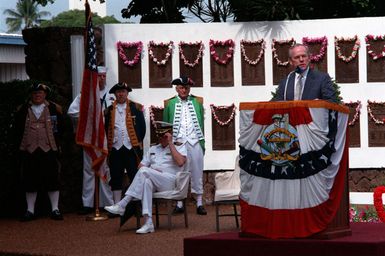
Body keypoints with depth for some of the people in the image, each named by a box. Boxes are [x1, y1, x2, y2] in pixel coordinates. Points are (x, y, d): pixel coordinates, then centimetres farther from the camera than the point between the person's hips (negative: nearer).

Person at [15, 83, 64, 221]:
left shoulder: (54, 109, 6)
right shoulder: (23, 110, 9)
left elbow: (60, 128, 8)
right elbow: (18, 128, 14)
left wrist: (55, 142, 2)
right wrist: (23, 142, 8)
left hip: (48, 149, -1)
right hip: (29, 150, 1)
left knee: (52, 180, -1)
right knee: (30, 181, 4)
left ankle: (55, 209, 5)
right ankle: (30, 211, 11)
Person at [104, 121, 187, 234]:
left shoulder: (179, 147, 12)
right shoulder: (153, 149, 28)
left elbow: (180, 162, -10)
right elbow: (141, 165, 20)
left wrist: (170, 143, -5)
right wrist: (151, 173, -2)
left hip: (170, 181, -4)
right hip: (154, 182, 4)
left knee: (144, 171, -30)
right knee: (147, 182, -36)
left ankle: (122, 205, -30)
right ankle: (148, 223, -44)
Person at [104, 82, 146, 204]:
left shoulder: (136, 108, 6)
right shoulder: (109, 110, 10)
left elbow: (142, 127, 5)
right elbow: (107, 129, 10)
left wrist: (138, 142, -1)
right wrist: (109, 144, 0)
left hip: (131, 148, -2)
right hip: (115, 148, 2)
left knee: (135, 177, -2)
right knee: (116, 179, 4)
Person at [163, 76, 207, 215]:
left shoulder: (197, 102, 9)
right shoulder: (170, 104, 7)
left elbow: (201, 124, 8)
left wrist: (203, 143, 2)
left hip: (194, 142, 0)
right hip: (177, 142, 0)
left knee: (197, 172, 2)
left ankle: (199, 203, 7)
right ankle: (179, 203, 8)